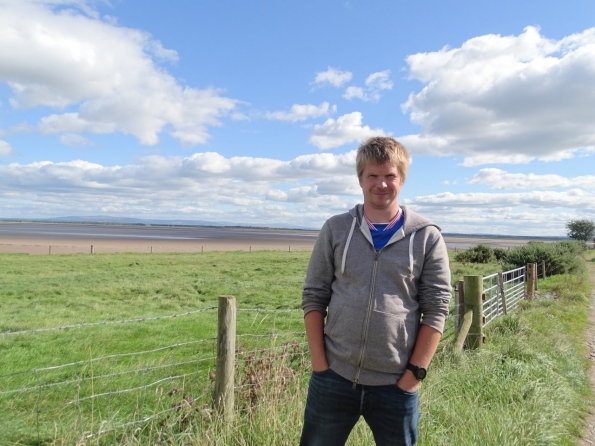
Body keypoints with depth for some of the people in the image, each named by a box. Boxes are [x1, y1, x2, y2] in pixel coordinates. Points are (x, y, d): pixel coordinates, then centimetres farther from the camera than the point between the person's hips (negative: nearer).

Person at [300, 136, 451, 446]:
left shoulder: (427, 238, -2)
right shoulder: (335, 229, 0)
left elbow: (435, 311, -2)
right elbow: (313, 298, 1)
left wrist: (414, 374, -6)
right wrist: (319, 363, -4)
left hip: (396, 385, 0)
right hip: (333, 377, 1)